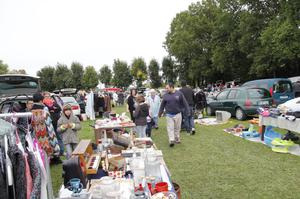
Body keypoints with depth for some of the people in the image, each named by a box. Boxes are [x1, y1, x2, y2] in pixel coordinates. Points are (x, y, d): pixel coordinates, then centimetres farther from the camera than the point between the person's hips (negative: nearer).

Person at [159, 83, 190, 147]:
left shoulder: (179, 94, -4)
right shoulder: (165, 95, 0)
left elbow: (184, 103, -1)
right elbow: (162, 105, 9)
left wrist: (187, 112, -2)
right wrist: (160, 113, 13)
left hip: (177, 114, 0)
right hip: (169, 115, 0)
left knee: (177, 128, 10)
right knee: (170, 128, -3)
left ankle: (177, 139, 25)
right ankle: (171, 140, -2)